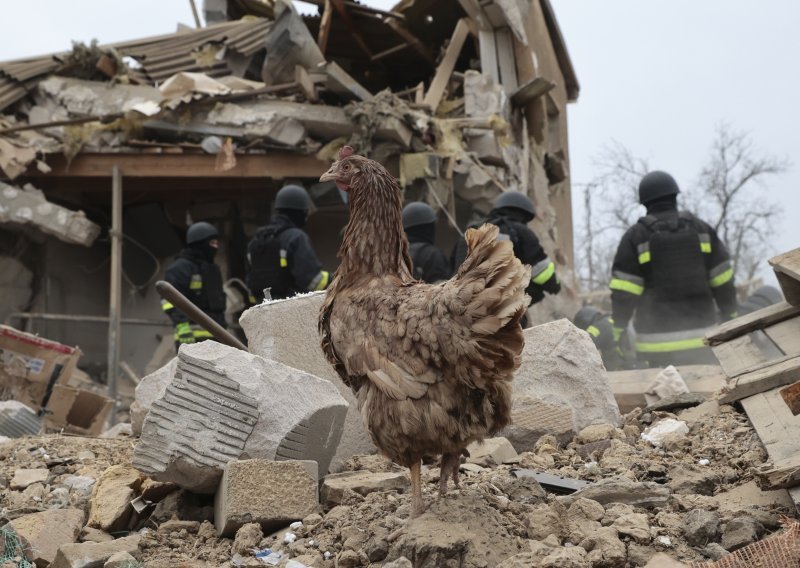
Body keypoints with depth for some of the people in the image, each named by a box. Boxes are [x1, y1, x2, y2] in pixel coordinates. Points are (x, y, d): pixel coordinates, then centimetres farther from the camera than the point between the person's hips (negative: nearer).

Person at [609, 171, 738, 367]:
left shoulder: (636, 237, -2)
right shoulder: (702, 230, 7)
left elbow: (623, 293, -7)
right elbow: (723, 282, 7)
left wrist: (618, 330, 0)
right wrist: (731, 320, 15)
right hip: (702, 337, 3)